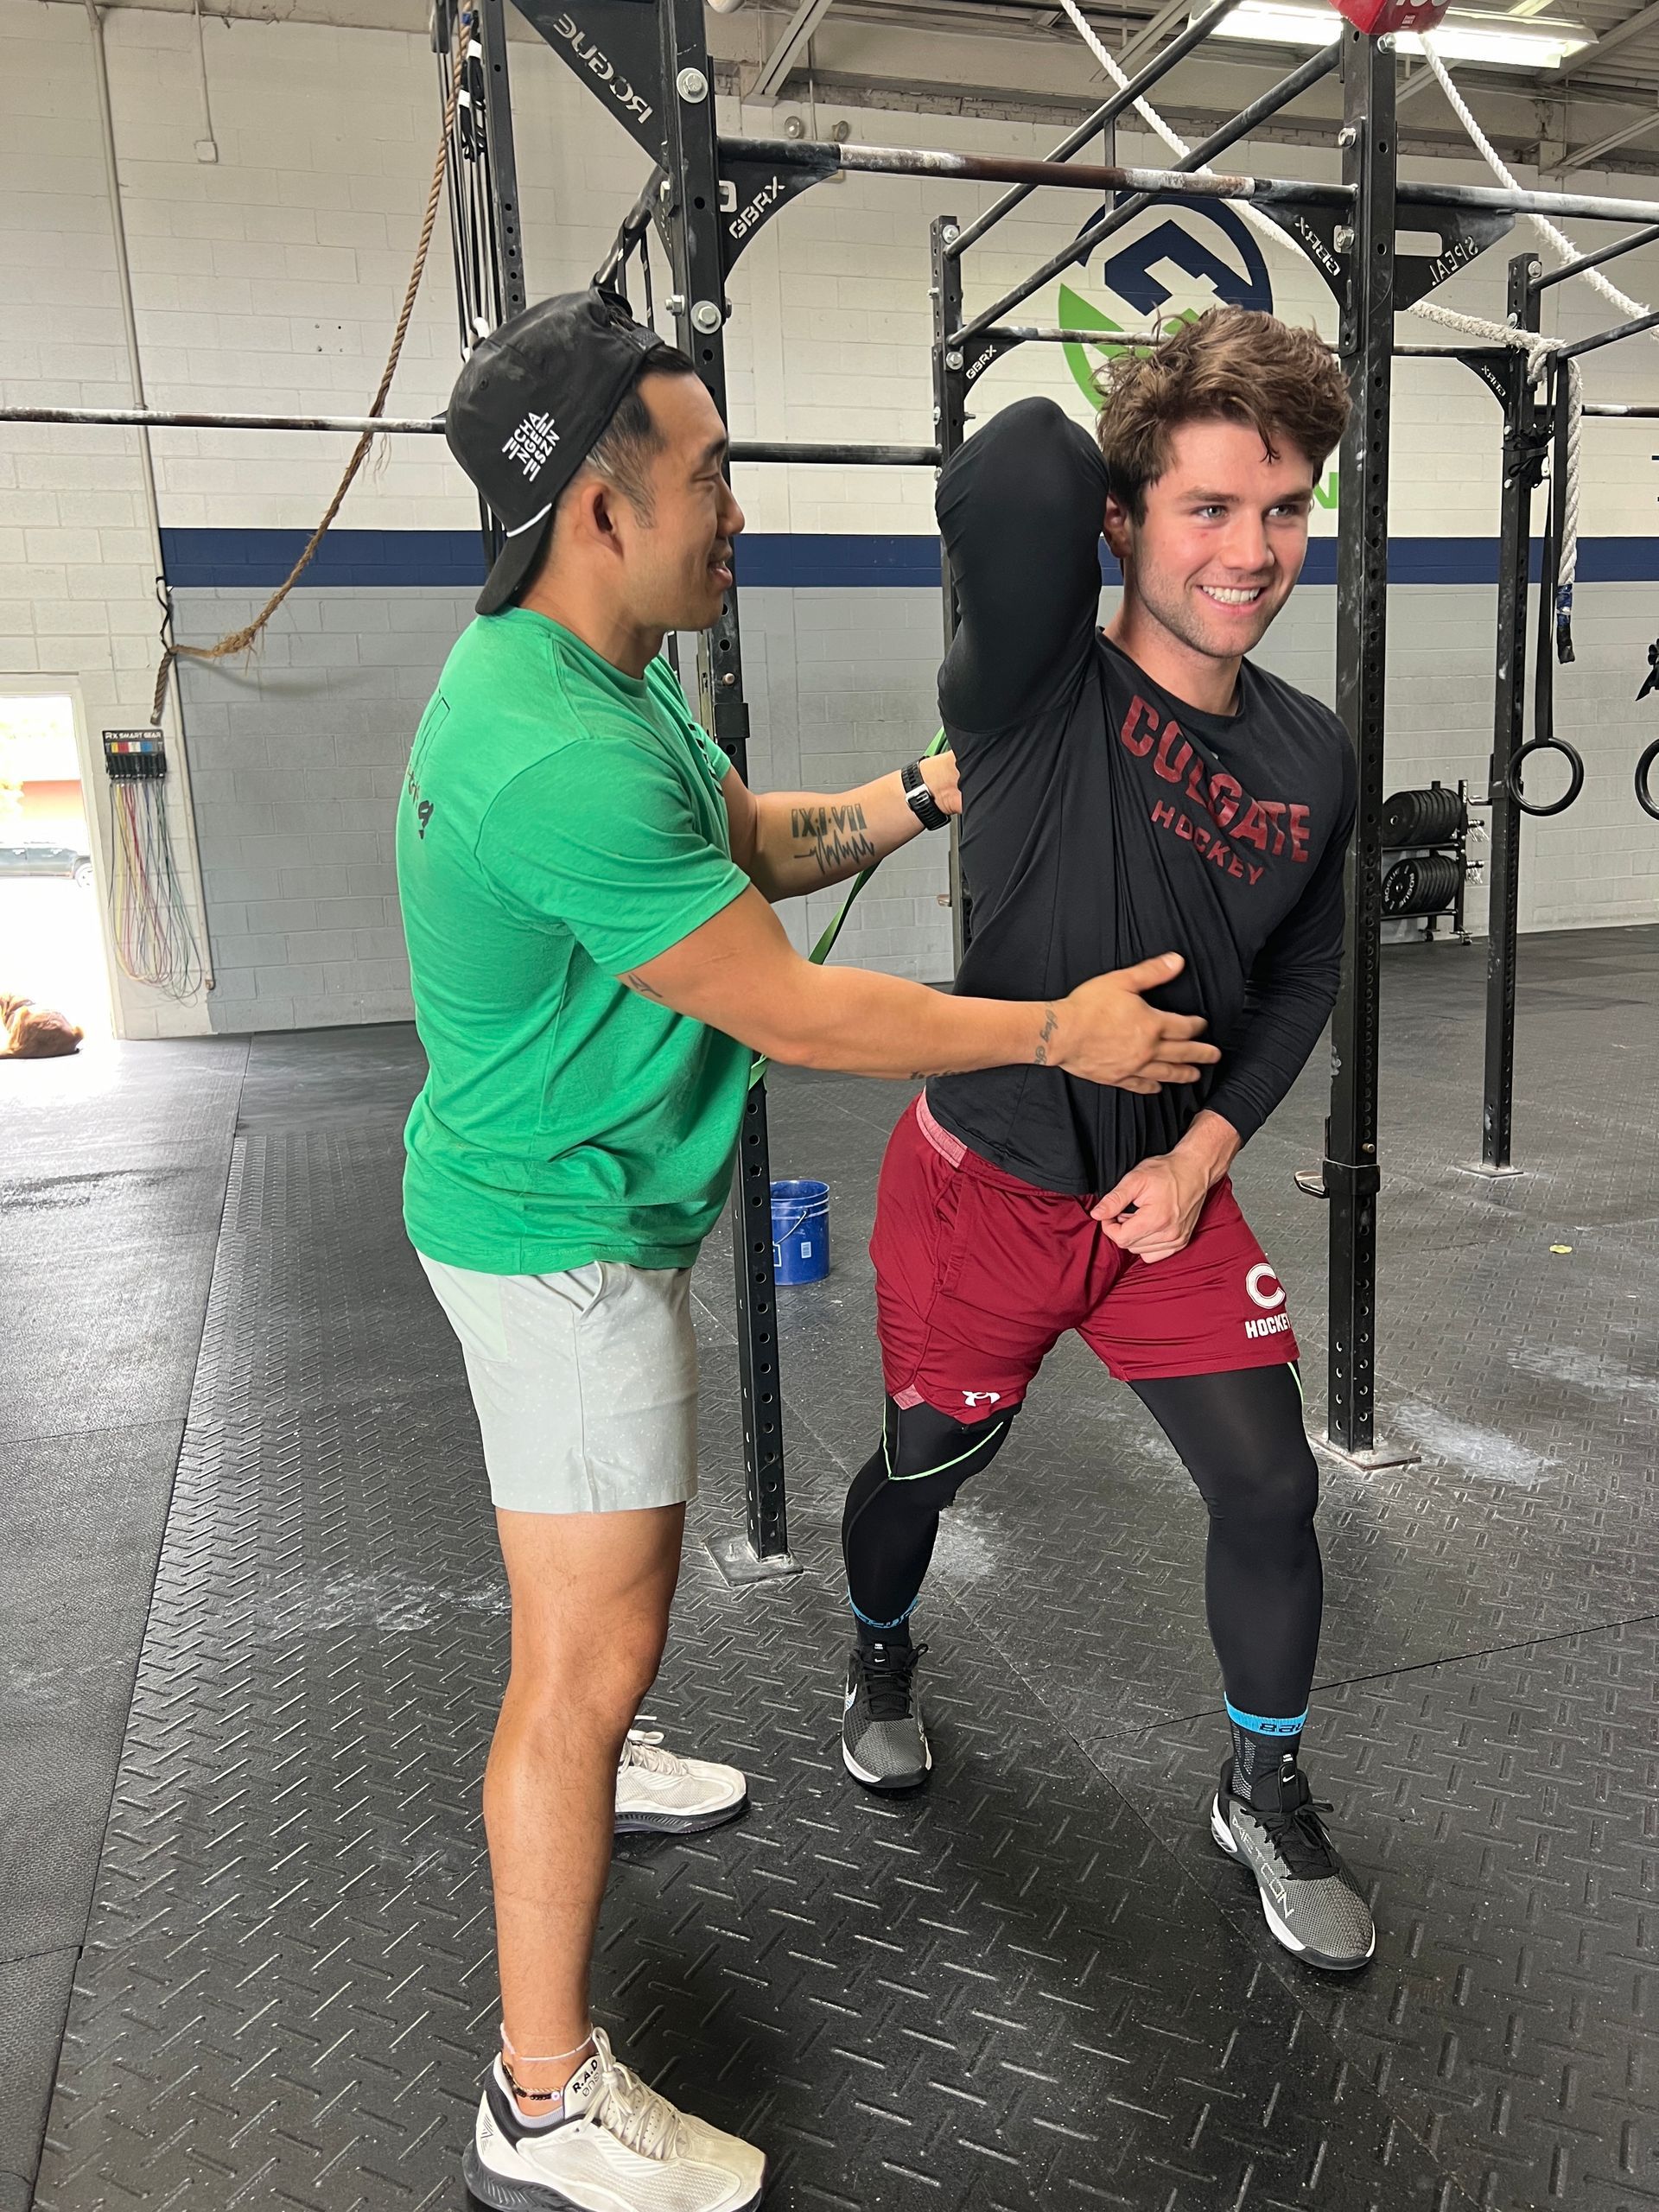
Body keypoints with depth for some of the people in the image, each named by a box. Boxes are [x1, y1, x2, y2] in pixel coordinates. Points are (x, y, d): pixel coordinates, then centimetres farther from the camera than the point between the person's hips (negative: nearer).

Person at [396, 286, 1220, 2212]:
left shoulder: (591, 673, 4)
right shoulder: (564, 757, -30)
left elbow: (754, 839, 16)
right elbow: (792, 1012, -25)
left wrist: (929, 792, 5)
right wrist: (1065, 1033, -15)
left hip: (582, 1196, 11)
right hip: (560, 1231, -11)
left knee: (624, 1545, 28)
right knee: (594, 1641, -2)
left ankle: (573, 1773, 54)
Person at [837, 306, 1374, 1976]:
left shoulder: (1313, 758, -4)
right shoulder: (1034, 694, -20)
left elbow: (1301, 978, 8)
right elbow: (1014, 475, -39)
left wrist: (1198, 1159, -4)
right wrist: (1107, 446, -15)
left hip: (1170, 1192, 4)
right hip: (984, 1188, -3)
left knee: (1271, 1488, 5)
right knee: (930, 1459, 16)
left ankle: (1267, 1800, 33)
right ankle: (880, 1657, 52)